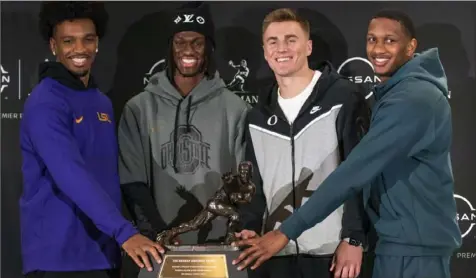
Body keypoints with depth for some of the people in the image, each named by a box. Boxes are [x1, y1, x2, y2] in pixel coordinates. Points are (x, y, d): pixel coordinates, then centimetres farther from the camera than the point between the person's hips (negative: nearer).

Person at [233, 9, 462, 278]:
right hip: (411, 236, 10)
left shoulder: (411, 99, -20)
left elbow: (357, 170, -27)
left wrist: (287, 231, -28)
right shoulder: (406, 90, 14)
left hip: (413, 242, -10)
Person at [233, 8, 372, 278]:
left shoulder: (344, 98, -3)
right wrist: (251, 228, 2)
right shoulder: (258, 116, 14)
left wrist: (354, 239, -13)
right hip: (276, 254, 5)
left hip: (332, 251, -5)